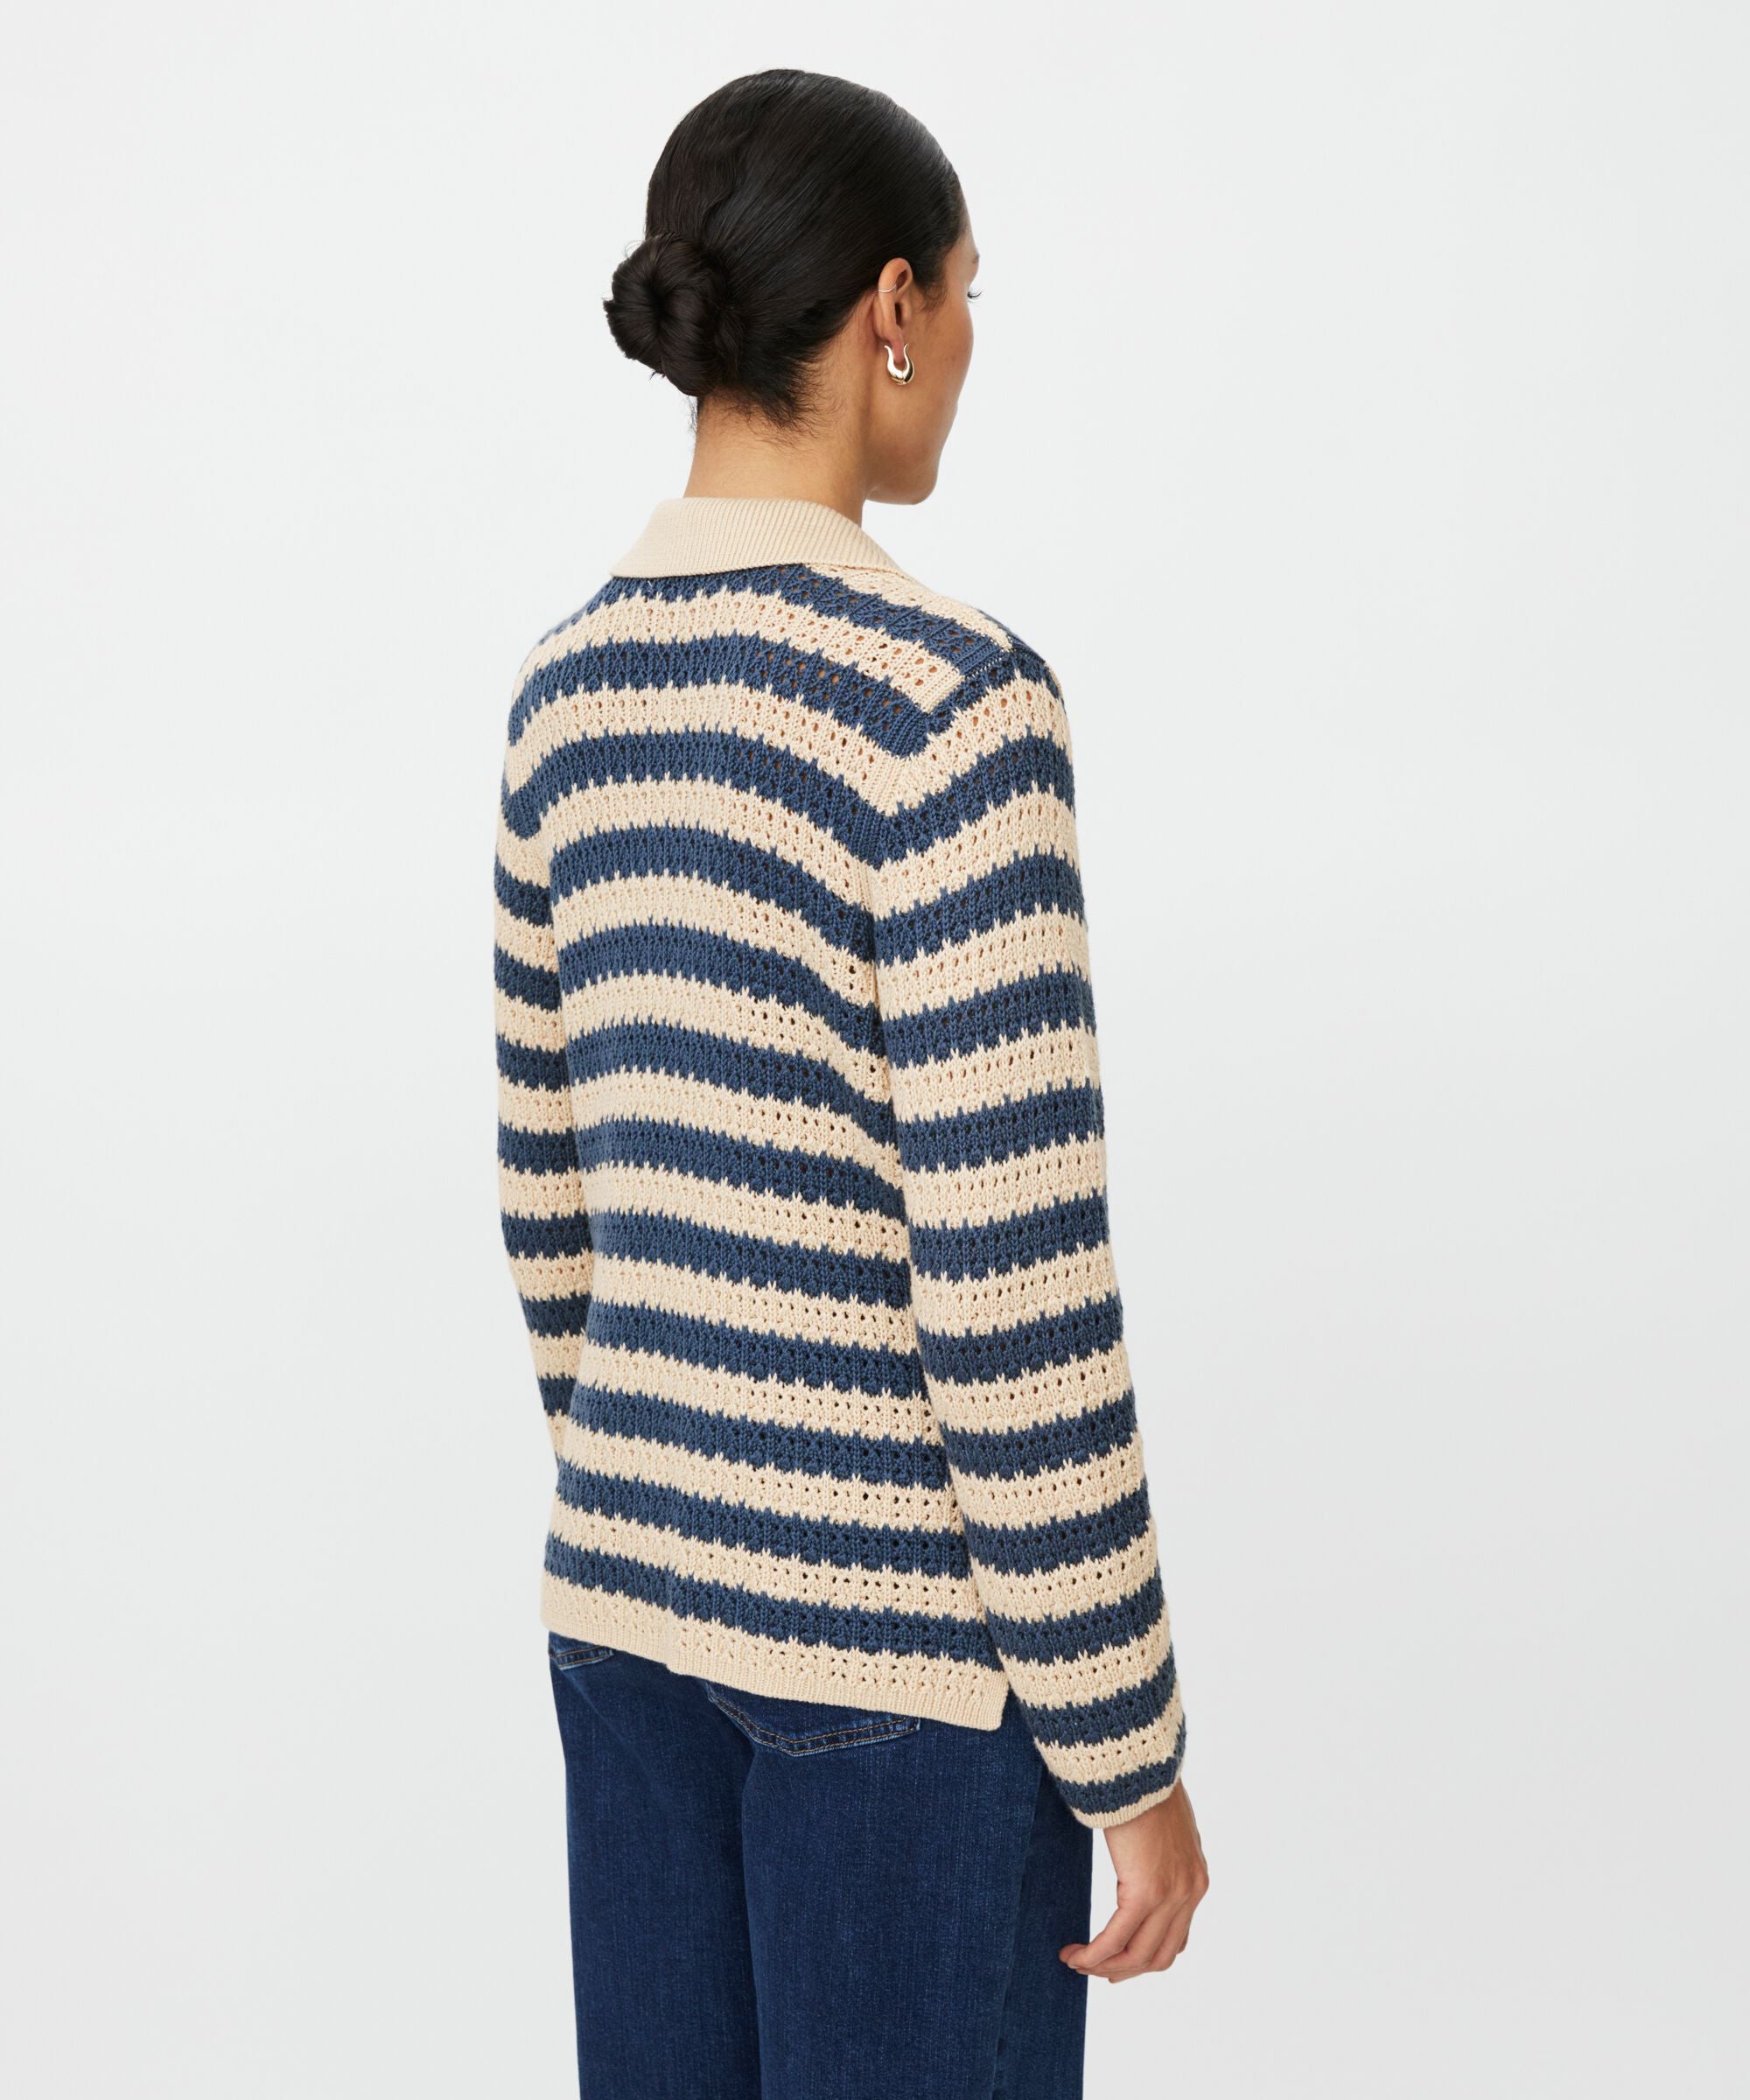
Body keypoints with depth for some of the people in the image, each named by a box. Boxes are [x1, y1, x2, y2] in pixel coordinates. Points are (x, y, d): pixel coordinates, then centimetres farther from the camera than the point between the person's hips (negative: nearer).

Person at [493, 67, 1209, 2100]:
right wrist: (1129, 1747, -11)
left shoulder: (570, 688, 4)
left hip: (630, 1583, 7)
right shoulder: (944, 698, -19)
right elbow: (1016, 1285, -20)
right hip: (902, 1627, -7)